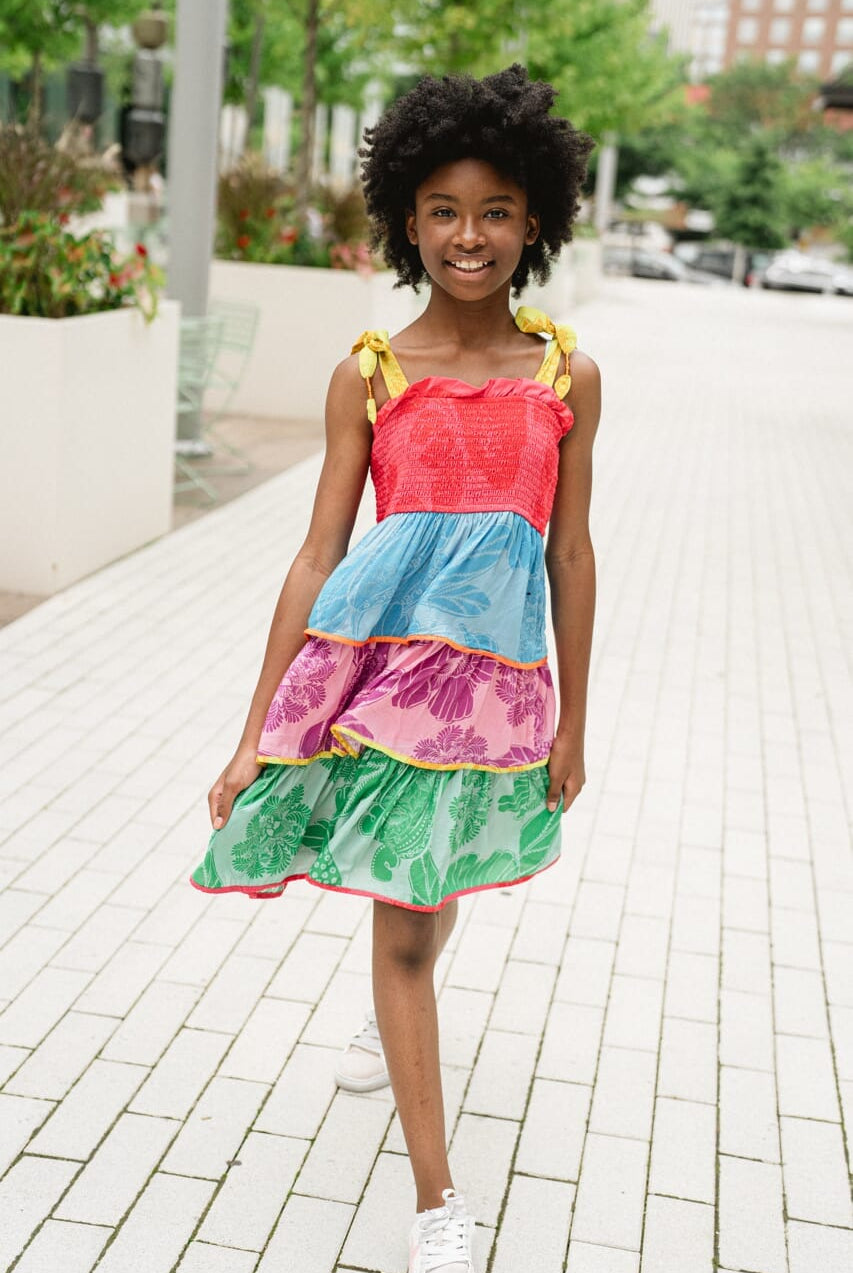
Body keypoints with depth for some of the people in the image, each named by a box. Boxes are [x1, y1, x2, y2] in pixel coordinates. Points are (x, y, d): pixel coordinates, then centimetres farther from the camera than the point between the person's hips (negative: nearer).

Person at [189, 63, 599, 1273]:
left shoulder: (568, 375, 1)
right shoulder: (369, 375, -3)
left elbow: (571, 553, 7)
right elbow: (318, 555, -3)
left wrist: (571, 721, 10)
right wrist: (256, 733, -4)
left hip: (498, 666, 2)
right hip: (376, 654, -2)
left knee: (435, 890, 21)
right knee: (404, 917, 4)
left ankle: (393, 1015, 58)